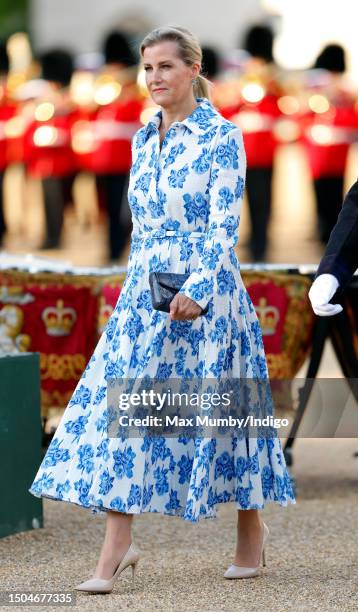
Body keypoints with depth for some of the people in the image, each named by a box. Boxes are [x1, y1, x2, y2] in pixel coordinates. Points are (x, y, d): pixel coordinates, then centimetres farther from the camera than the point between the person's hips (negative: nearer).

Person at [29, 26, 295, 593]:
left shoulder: (222, 135, -7)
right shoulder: (143, 139, 12)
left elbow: (224, 223, -14)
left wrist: (196, 290, -24)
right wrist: (140, 285, 17)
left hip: (206, 283, -6)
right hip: (144, 288, 6)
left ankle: (253, 527, 22)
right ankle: (116, 546, -6)